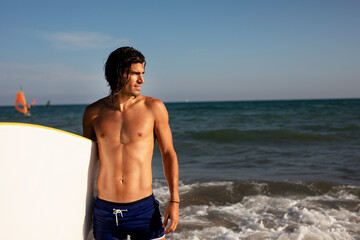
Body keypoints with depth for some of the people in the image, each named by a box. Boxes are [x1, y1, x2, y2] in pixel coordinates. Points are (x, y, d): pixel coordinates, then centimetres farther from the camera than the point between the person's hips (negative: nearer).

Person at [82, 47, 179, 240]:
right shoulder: (93, 113, 2)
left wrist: (174, 201, -4)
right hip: (105, 211, 2)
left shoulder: (154, 107, -3)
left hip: (144, 209, -1)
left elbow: (168, 154, 3)